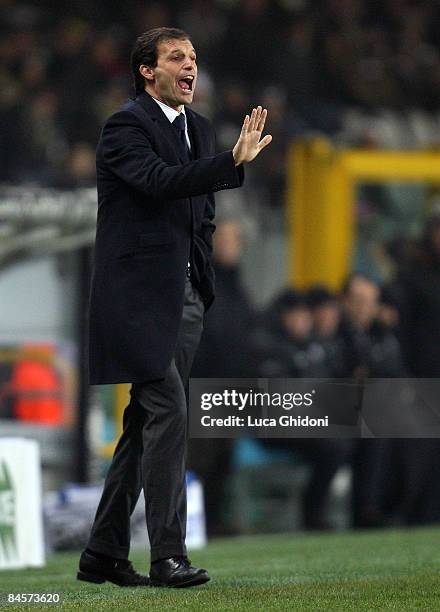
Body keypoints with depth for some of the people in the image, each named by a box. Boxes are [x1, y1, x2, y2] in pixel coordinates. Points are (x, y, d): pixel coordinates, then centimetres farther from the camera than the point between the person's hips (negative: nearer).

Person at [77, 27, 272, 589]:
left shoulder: (199, 129, 17)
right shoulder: (125, 125, -9)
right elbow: (158, 181, -27)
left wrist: (204, 283, 15)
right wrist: (234, 161, -34)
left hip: (184, 297, 8)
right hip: (139, 294, -8)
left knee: (146, 423, 9)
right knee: (167, 413, -14)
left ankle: (103, 555, 16)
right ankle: (167, 556, -13)